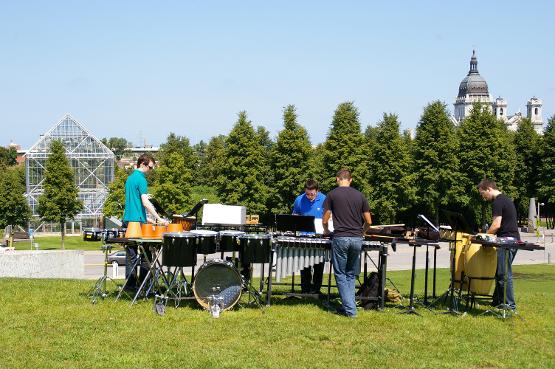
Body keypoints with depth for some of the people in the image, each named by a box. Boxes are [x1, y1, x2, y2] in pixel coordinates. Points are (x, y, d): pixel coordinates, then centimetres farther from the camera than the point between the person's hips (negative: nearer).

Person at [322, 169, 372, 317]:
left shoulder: (332, 194, -1)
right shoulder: (360, 196, 8)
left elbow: (325, 220, 1)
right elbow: (368, 221, 8)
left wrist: (326, 231, 22)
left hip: (340, 238, -3)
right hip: (357, 239, 3)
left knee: (341, 275, 4)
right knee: (351, 275, 17)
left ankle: (350, 309, -2)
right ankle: (349, 304, 14)